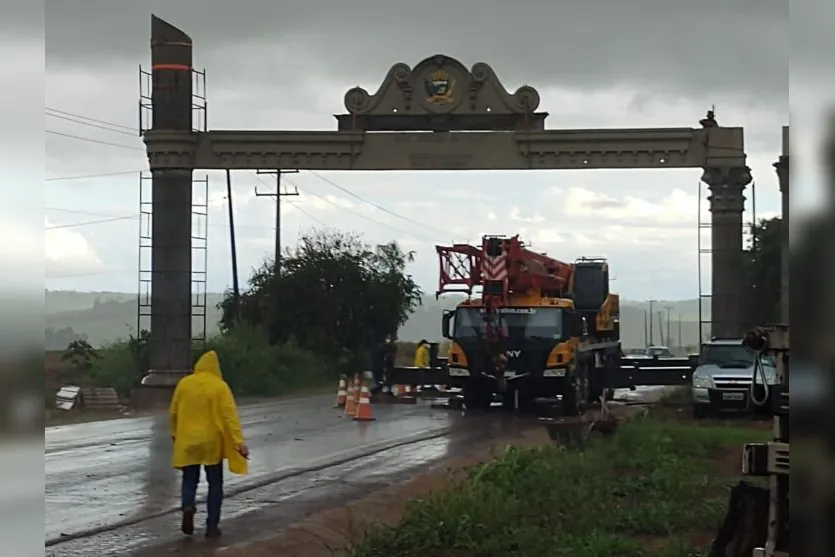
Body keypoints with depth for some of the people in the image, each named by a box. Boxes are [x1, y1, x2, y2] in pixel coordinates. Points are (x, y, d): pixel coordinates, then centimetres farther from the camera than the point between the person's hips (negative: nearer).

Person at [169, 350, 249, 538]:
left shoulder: (184, 383, 0)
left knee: (190, 480, 15)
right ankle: (212, 526, 6)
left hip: (187, 441, 2)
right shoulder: (220, 386, -8)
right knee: (215, 483, 10)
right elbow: (230, 415, -16)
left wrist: (175, 433, 25)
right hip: (212, 442, -2)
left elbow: (173, 412, 8)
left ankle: (187, 506, -14)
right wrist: (239, 441, -19)